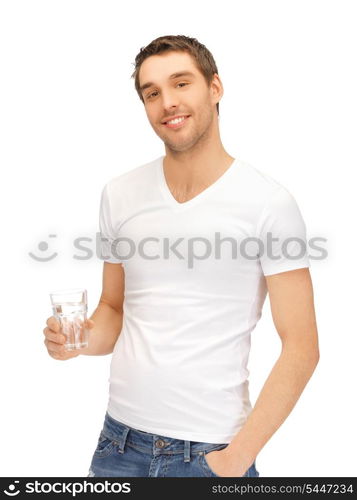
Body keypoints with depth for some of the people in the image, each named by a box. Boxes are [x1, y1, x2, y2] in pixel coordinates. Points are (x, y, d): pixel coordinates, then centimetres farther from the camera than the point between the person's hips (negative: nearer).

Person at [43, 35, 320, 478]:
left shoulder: (268, 203, -10)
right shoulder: (119, 195, 2)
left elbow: (300, 348, -10)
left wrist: (237, 457, -13)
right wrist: (82, 339, -9)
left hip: (210, 449, -3)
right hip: (120, 437, 4)